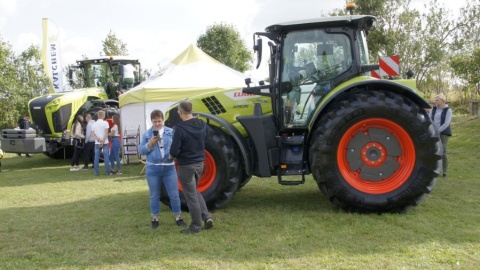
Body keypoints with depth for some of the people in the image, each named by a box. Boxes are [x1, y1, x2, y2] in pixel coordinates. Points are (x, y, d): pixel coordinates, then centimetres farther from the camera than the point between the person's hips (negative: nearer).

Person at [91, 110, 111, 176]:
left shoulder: (94, 124, 9)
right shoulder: (105, 123, -4)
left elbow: (93, 134, 1)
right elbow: (106, 133, -13)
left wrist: (98, 140, -8)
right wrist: (102, 141, -13)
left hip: (97, 143, 4)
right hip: (105, 143, -4)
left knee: (96, 157, 5)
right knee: (106, 157, -1)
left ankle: (96, 172, 4)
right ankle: (107, 171, -3)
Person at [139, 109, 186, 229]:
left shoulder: (171, 132, 4)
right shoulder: (147, 134, 4)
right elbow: (142, 151, 0)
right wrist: (151, 143, -14)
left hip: (169, 168, 0)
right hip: (152, 168, 0)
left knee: (174, 194, 3)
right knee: (154, 196, 10)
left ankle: (178, 217, 17)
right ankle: (154, 218, 23)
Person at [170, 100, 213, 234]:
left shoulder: (180, 128, -23)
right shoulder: (202, 125, -1)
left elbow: (174, 151, -20)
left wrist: (175, 156, 0)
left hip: (186, 166, -7)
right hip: (200, 163, 7)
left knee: (191, 196, 5)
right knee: (194, 191, 25)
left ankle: (196, 226, 15)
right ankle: (207, 217, 15)